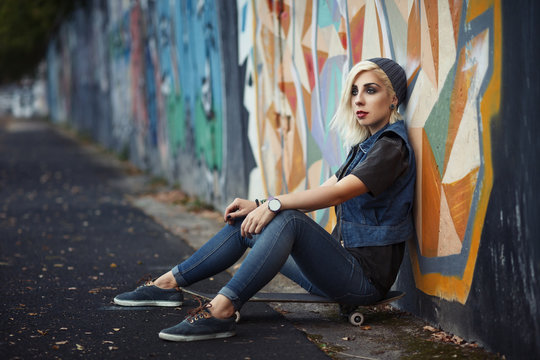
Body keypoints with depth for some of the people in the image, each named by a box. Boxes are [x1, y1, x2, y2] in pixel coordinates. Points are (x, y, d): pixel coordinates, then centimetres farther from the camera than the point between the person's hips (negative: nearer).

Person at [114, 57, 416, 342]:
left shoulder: (391, 146, -12)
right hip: (344, 261, 9)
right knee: (245, 224, 4)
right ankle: (169, 283, 6)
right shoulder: (365, 144, 17)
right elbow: (319, 194, 13)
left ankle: (221, 312, -37)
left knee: (289, 219, -31)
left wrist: (275, 204, -28)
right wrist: (258, 206, 2)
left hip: (366, 277, -9)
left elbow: (337, 193, -26)